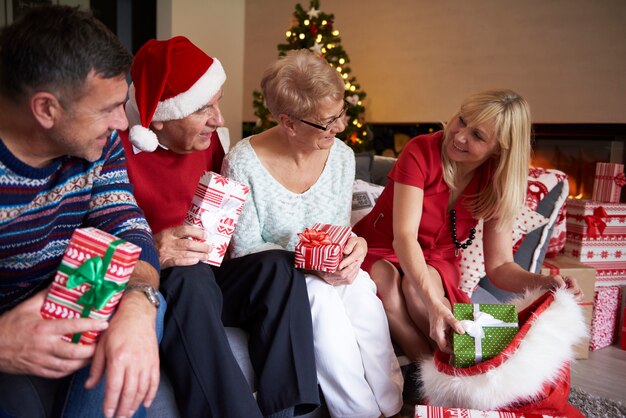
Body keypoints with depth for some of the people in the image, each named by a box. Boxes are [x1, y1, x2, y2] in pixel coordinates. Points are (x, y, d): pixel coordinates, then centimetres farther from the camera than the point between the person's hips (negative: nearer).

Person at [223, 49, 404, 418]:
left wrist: (355, 245, -16)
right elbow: (246, 249, -11)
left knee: (362, 292, -28)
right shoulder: (243, 163, -16)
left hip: (329, 272, 4)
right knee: (321, 297, -33)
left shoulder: (342, 156, -1)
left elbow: (341, 229, 9)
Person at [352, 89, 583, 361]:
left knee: (414, 287, -33)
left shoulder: (498, 184, -9)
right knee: (384, 282, -36)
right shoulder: (421, 152, -21)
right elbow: (404, 235, -30)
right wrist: (433, 303, -44)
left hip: (435, 262, 2)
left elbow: (499, 265, -11)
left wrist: (541, 282, -34)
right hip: (381, 251, -1)